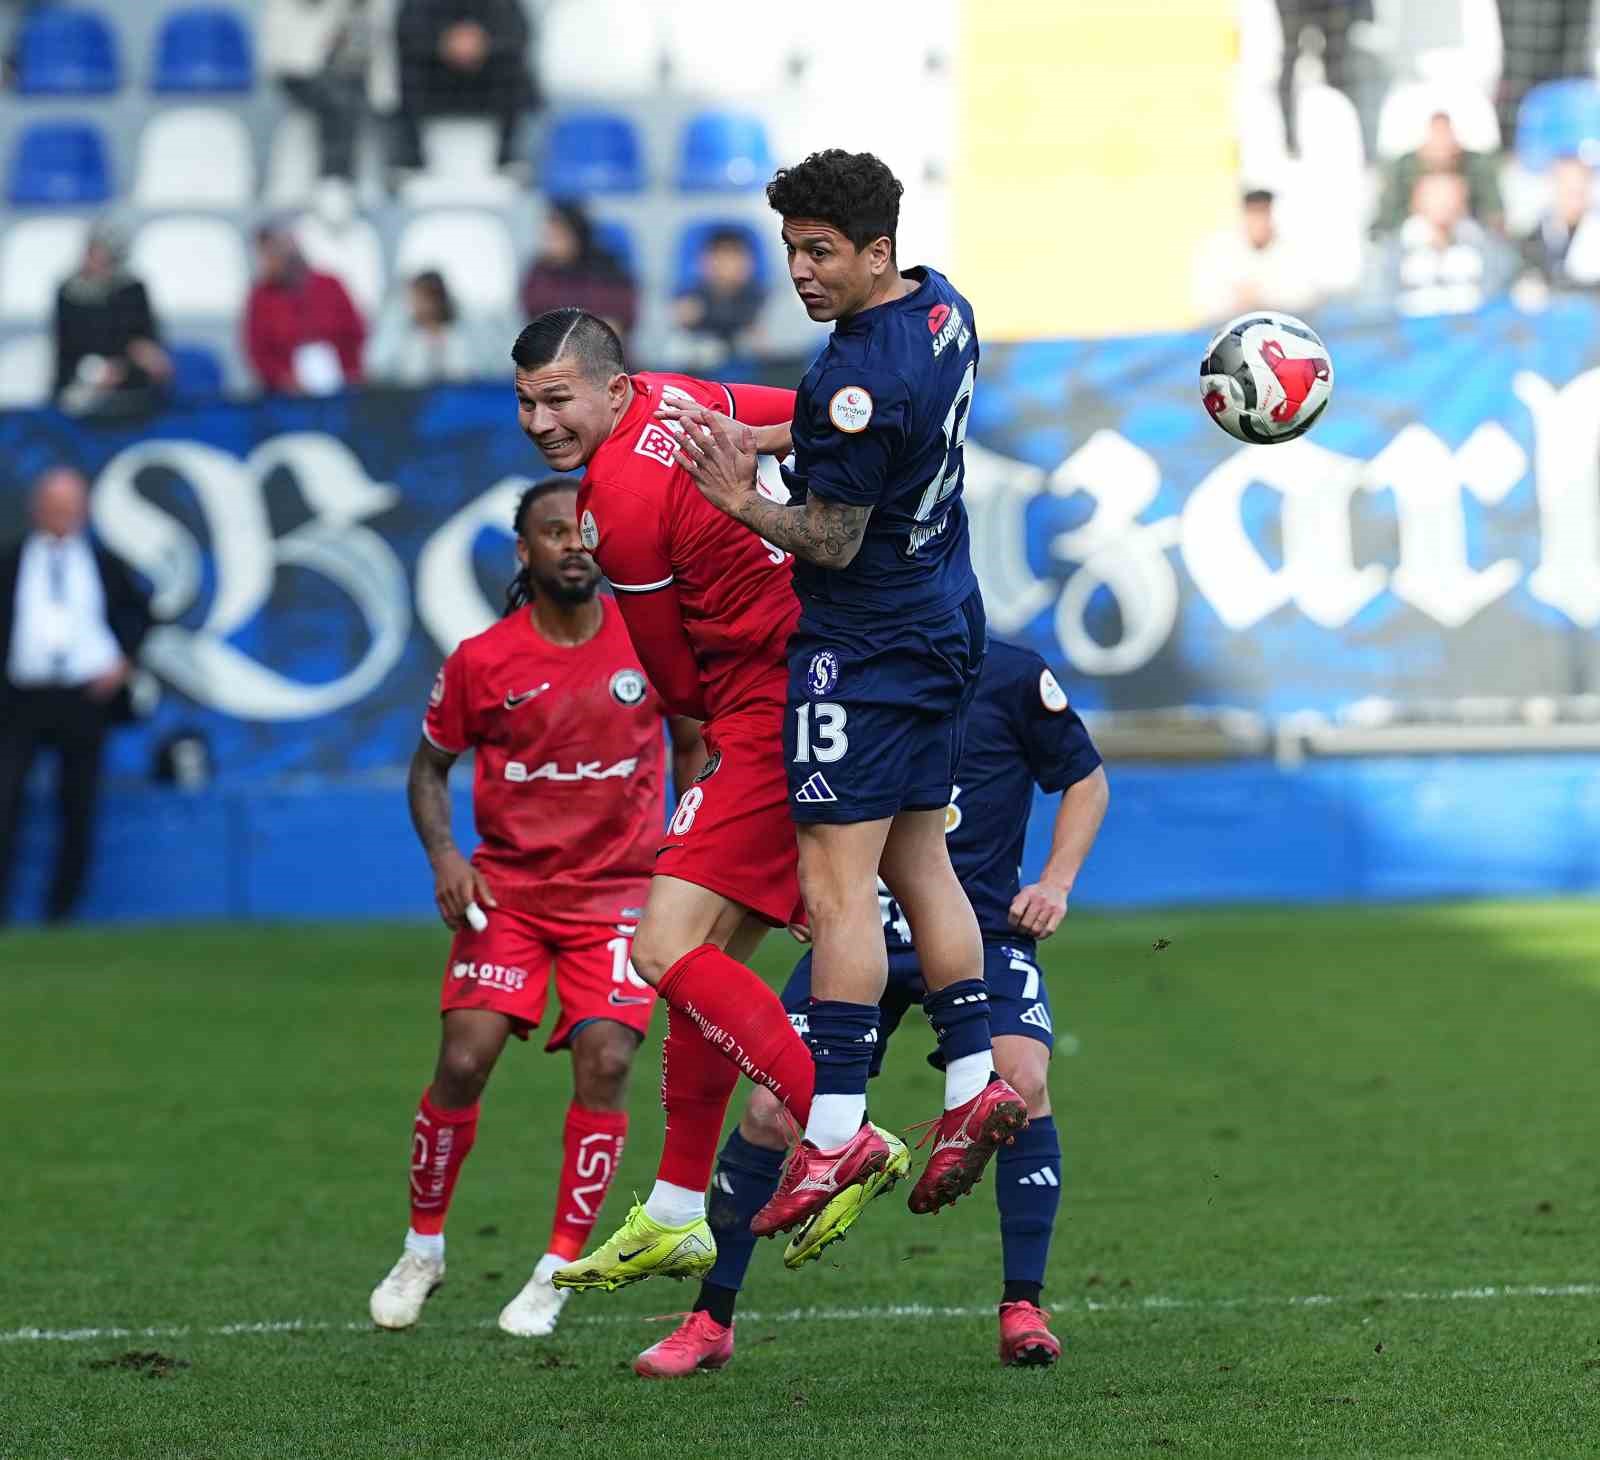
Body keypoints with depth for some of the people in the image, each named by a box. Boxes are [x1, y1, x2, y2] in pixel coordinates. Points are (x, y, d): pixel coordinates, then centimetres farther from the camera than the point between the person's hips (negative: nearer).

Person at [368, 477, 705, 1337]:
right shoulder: (481, 662, -6)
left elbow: (693, 743, 11)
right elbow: (430, 765, 7)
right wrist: (443, 856, -10)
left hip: (619, 889, 0)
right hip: (506, 891, 0)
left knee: (605, 1059, -16)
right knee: (463, 1061, -12)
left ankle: (558, 1272, -3)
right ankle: (423, 1249, 11)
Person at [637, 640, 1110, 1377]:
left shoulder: (1009, 676, -5)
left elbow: (1086, 779, 8)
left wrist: (1055, 882, -4)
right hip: (862, 923, 2)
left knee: (1022, 1080, -25)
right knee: (772, 1110, -7)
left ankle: (1022, 1310, -10)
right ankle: (710, 1321, 8)